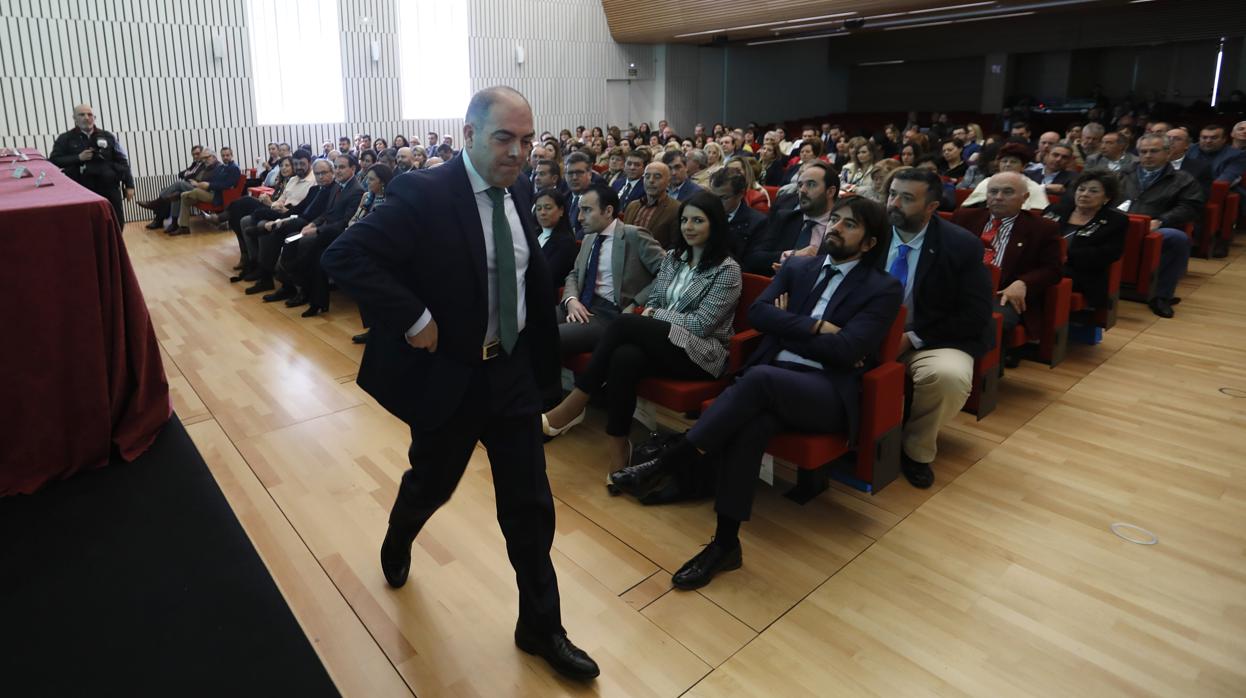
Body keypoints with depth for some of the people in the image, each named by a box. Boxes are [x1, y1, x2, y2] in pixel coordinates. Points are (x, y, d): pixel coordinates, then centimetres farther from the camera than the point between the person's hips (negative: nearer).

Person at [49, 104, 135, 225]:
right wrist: (78, 158, -12)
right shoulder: (65, 138, 5)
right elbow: (53, 161, 1)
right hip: (81, 192, -1)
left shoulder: (107, 137, 10)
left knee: (117, 224, 4)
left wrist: (129, 185, 3)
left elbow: (122, 161, 9)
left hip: (109, 188, 1)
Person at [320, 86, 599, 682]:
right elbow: (343, 257, -23)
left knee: (530, 505, 9)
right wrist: (413, 318, -26)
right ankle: (397, 544, 57)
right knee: (432, 485, 20)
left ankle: (541, 627, 27)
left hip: (513, 372, 5)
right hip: (448, 376, -4)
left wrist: (544, 362, 8)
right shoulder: (423, 194, -17)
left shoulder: (518, 197, 4)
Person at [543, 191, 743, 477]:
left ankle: (573, 406, -22)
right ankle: (618, 444, -27)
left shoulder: (728, 270, -4)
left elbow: (701, 324, -11)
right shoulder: (673, 257, 16)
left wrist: (656, 314, -5)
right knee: (625, 356, -33)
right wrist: (648, 314, -6)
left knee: (625, 324, -28)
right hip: (660, 343, 5)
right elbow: (652, 302, 17)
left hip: (701, 353, -5)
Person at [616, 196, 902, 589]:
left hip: (829, 393, -3)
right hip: (771, 383, 4)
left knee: (759, 378, -35)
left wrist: (787, 326, 0)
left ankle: (665, 463, -28)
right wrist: (815, 326, -8)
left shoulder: (883, 289, 5)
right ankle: (726, 543, -26)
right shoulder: (797, 268, 18)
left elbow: (844, 350, -10)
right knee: (749, 425, -33)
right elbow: (757, 314, 2)